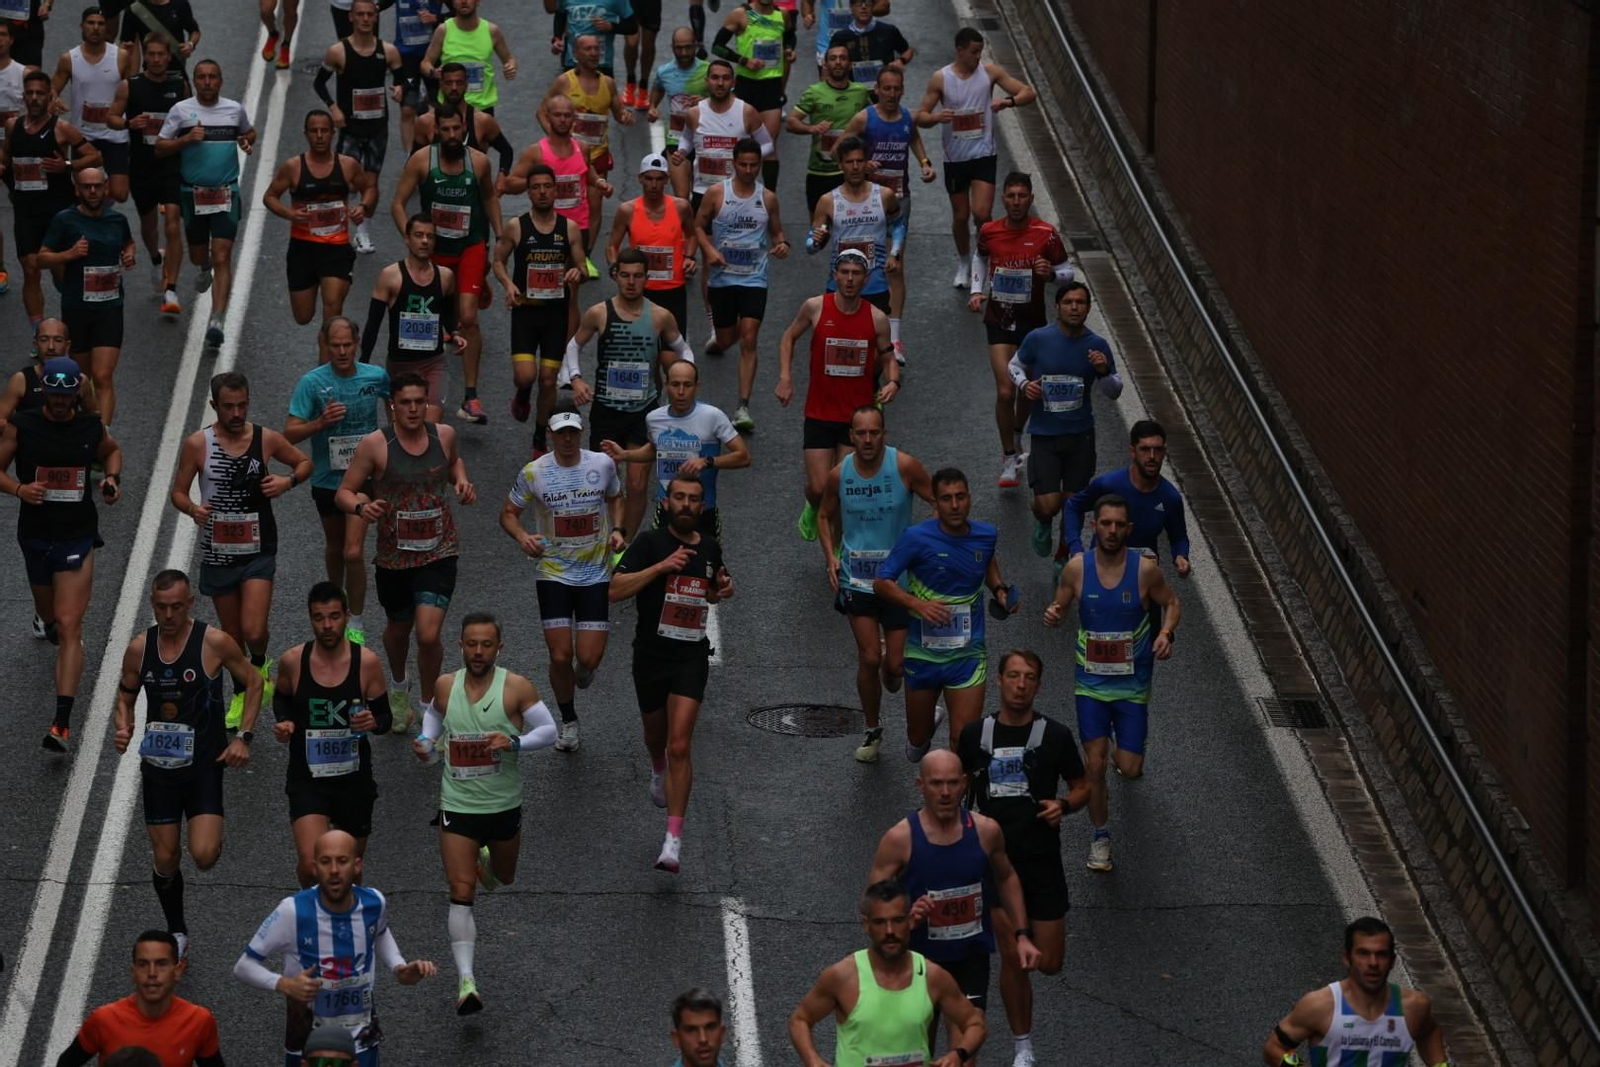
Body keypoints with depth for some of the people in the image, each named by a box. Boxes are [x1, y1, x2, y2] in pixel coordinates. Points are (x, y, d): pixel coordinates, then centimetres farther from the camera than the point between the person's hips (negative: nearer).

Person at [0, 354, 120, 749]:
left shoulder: (91, 427, -1)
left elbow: (112, 450, 21)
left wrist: (113, 478, 1)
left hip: (77, 539, -2)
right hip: (35, 535, 2)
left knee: (69, 628, -12)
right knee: (50, 616, 23)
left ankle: (62, 723, -17)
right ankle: (45, 620, 66)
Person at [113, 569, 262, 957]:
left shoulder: (214, 643, -12)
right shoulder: (139, 648, -1)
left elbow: (253, 682, 1)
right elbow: (125, 697, 13)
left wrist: (243, 737, -7)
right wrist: (122, 729, -9)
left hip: (204, 765, -3)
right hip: (159, 766, 3)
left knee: (204, 856, -18)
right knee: (165, 860, 7)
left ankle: (212, 835, 19)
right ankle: (177, 933, 29)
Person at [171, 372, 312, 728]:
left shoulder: (267, 439, -5)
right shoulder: (197, 444, -7)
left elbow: (304, 462, 12)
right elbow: (177, 491, 1)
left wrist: (288, 480, -10)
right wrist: (192, 509, -21)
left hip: (258, 551, -1)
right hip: (217, 551, 1)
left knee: (253, 631, -15)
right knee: (231, 634, 13)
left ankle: (260, 669, 18)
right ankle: (240, 693, 35)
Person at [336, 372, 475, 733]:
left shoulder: (444, 435, -3)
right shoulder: (376, 444, -13)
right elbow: (344, 493, -7)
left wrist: (461, 481, 1)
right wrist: (361, 507, -29)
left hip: (439, 554, 0)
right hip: (394, 555, 0)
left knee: (428, 634, -16)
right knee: (399, 628, 21)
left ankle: (428, 707, 7)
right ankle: (398, 687, 53)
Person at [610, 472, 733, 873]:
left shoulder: (710, 549, 6)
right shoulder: (650, 543, -8)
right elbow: (615, 589, -19)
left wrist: (723, 591, 3)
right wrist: (661, 566, -26)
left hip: (691, 657, 0)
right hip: (651, 655, 0)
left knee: (679, 746, -14)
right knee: (656, 735, 22)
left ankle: (674, 840, -16)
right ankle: (658, 769, 61)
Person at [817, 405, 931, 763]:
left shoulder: (904, 466, -13)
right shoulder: (839, 474, -5)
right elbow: (825, 516, 13)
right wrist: (830, 556, -1)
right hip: (857, 575, 1)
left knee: (895, 664, 0)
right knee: (869, 658, -8)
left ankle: (892, 680, 39)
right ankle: (873, 731, 13)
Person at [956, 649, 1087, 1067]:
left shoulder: (1055, 735, -4)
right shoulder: (975, 734, 0)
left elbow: (1082, 787, 6)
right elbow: (960, 785, 15)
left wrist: (1063, 805, -15)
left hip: (1042, 860, 0)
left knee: (1049, 963, 3)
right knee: (1013, 959, -1)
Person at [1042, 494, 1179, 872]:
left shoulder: (1145, 570, -13)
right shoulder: (1077, 568, -10)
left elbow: (1172, 603, 2)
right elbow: (1060, 607, 3)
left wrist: (1166, 633, -18)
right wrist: (1052, 615, -21)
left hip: (1133, 684, 0)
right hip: (1091, 682, 0)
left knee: (1130, 769, 3)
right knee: (1095, 765, -4)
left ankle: (1125, 752, 43)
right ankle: (1100, 836, 17)